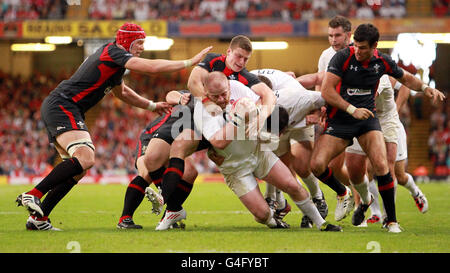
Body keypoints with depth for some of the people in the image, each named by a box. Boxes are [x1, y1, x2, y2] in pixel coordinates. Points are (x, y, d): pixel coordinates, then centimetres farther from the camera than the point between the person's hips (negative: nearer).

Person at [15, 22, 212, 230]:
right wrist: (189, 62, -11)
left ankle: (38, 219, 7)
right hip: (62, 106, -11)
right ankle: (32, 195, -26)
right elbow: (152, 67, -19)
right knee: (85, 158, -25)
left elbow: (122, 92, 39)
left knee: (78, 169, 9)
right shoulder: (113, 52, -9)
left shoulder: (115, 62, 22)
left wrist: (153, 106, 34)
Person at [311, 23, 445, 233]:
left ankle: (391, 220, -7)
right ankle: (343, 194, 17)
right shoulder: (343, 57, -14)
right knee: (317, 165, -15)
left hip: (367, 118, 1)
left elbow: (405, 78, 17)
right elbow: (326, 91, -18)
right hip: (339, 120, -1)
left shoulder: (382, 61, -2)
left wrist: (425, 88, -1)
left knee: (381, 166, -19)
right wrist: (352, 109, -25)